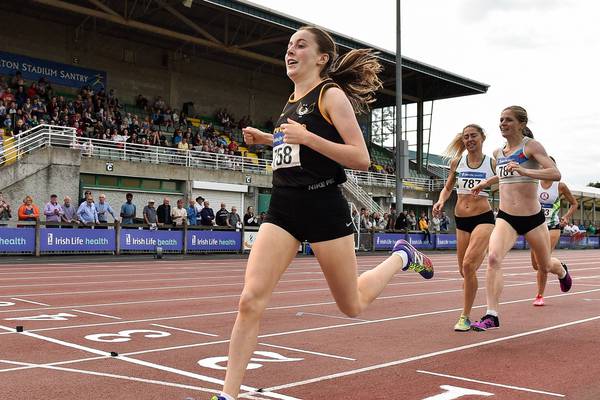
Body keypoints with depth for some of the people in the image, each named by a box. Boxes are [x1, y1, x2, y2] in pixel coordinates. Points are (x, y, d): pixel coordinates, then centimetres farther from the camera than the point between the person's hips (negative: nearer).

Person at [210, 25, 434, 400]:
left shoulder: (331, 95, -5)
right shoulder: (291, 102, 16)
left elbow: (361, 158, -13)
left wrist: (306, 137, -21)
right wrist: (267, 139, 16)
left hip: (323, 205, -6)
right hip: (283, 206, 6)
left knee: (353, 306, 11)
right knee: (250, 300, -10)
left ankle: (401, 257, 37)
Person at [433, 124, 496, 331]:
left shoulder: (492, 163, -1)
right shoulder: (457, 162, 7)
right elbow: (448, 187, 18)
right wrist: (441, 201, -1)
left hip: (483, 218, -4)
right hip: (461, 220, 4)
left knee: (469, 264, -22)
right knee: (464, 271, 9)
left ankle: (465, 317, -11)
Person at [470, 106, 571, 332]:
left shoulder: (531, 146, -9)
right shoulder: (498, 153, 8)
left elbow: (555, 174, -24)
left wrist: (524, 171, -34)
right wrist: (485, 183, 26)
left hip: (533, 218, -3)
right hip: (505, 218, 3)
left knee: (545, 266, 18)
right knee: (493, 258, -25)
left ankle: (562, 272, 58)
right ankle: (491, 316, -24)